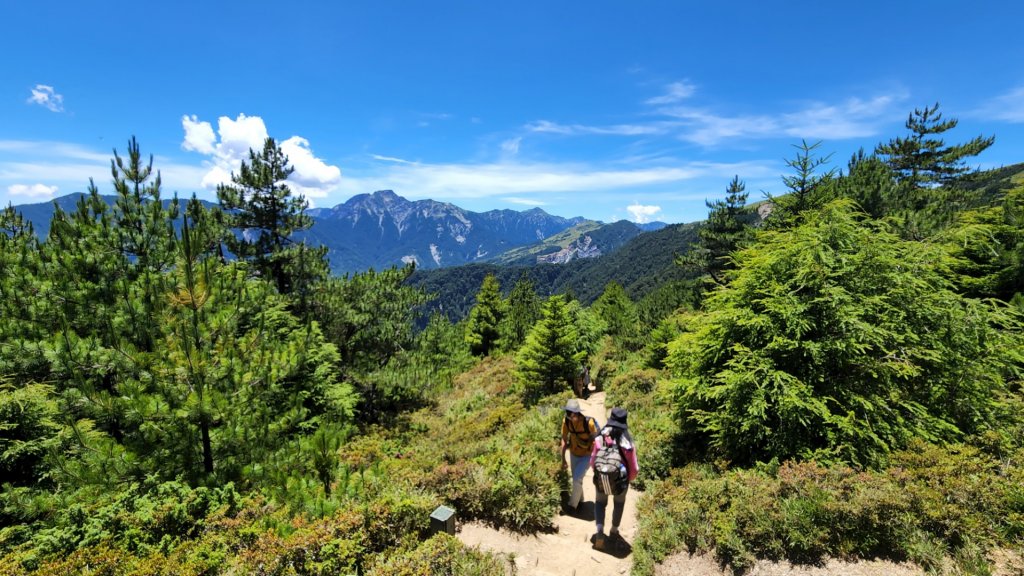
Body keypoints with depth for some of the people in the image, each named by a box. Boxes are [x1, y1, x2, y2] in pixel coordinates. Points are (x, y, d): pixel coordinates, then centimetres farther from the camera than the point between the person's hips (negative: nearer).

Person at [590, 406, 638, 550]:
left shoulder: (599, 438, -15)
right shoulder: (628, 443, -17)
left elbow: (592, 461, -6)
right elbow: (634, 468, -10)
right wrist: (630, 479, 12)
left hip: (601, 480, 0)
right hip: (620, 481, 0)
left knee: (600, 503, 25)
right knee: (619, 503, 30)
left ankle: (600, 532, 6)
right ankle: (614, 531, 43)